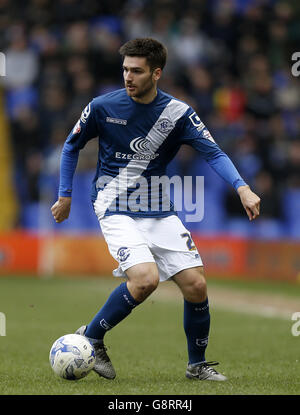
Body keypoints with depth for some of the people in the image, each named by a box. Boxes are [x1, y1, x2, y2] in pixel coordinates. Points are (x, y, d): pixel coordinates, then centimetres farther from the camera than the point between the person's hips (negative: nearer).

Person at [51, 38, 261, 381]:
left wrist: (242, 188, -26)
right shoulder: (103, 107, -6)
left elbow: (213, 152, -10)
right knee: (146, 278, -25)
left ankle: (197, 364, 16)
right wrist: (65, 195, 9)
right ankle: (90, 337, -5)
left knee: (195, 284, -5)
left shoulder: (177, 113, -4)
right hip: (115, 208, -3)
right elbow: (72, 146, 9)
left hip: (159, 210, 3)